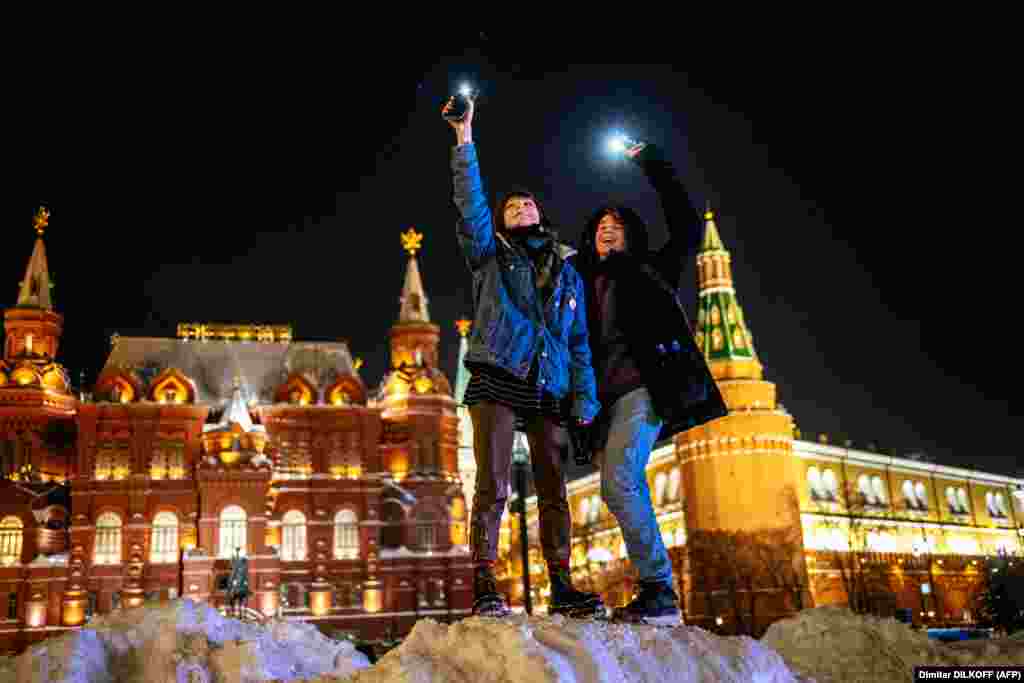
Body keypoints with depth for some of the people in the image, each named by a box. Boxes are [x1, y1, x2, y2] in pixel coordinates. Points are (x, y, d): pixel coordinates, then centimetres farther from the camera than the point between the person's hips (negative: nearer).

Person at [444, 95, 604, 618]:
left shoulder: (567, 272, 23)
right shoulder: (491, 255, 15)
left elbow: (579, 341, 18)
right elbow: (470, 204, -1)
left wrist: (585, 398, 7)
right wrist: (464, 140, -10)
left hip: (548, 392, 3)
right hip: (496, 383, -3)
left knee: (554, 492, 1)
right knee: (493, 487, -11)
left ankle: (562, 587, 6)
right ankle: (485, 588, -10)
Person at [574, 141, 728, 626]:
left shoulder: (648, 272, 13)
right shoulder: (582, 286, 24)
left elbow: (688, 228, 4)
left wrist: (651, 164, 7)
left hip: (642, 388, -6)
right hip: (604, 397, 6)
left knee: (618, 481, -22)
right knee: (626, 490, -1)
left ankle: (660, 592, -20)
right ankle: (658, 596, 3)